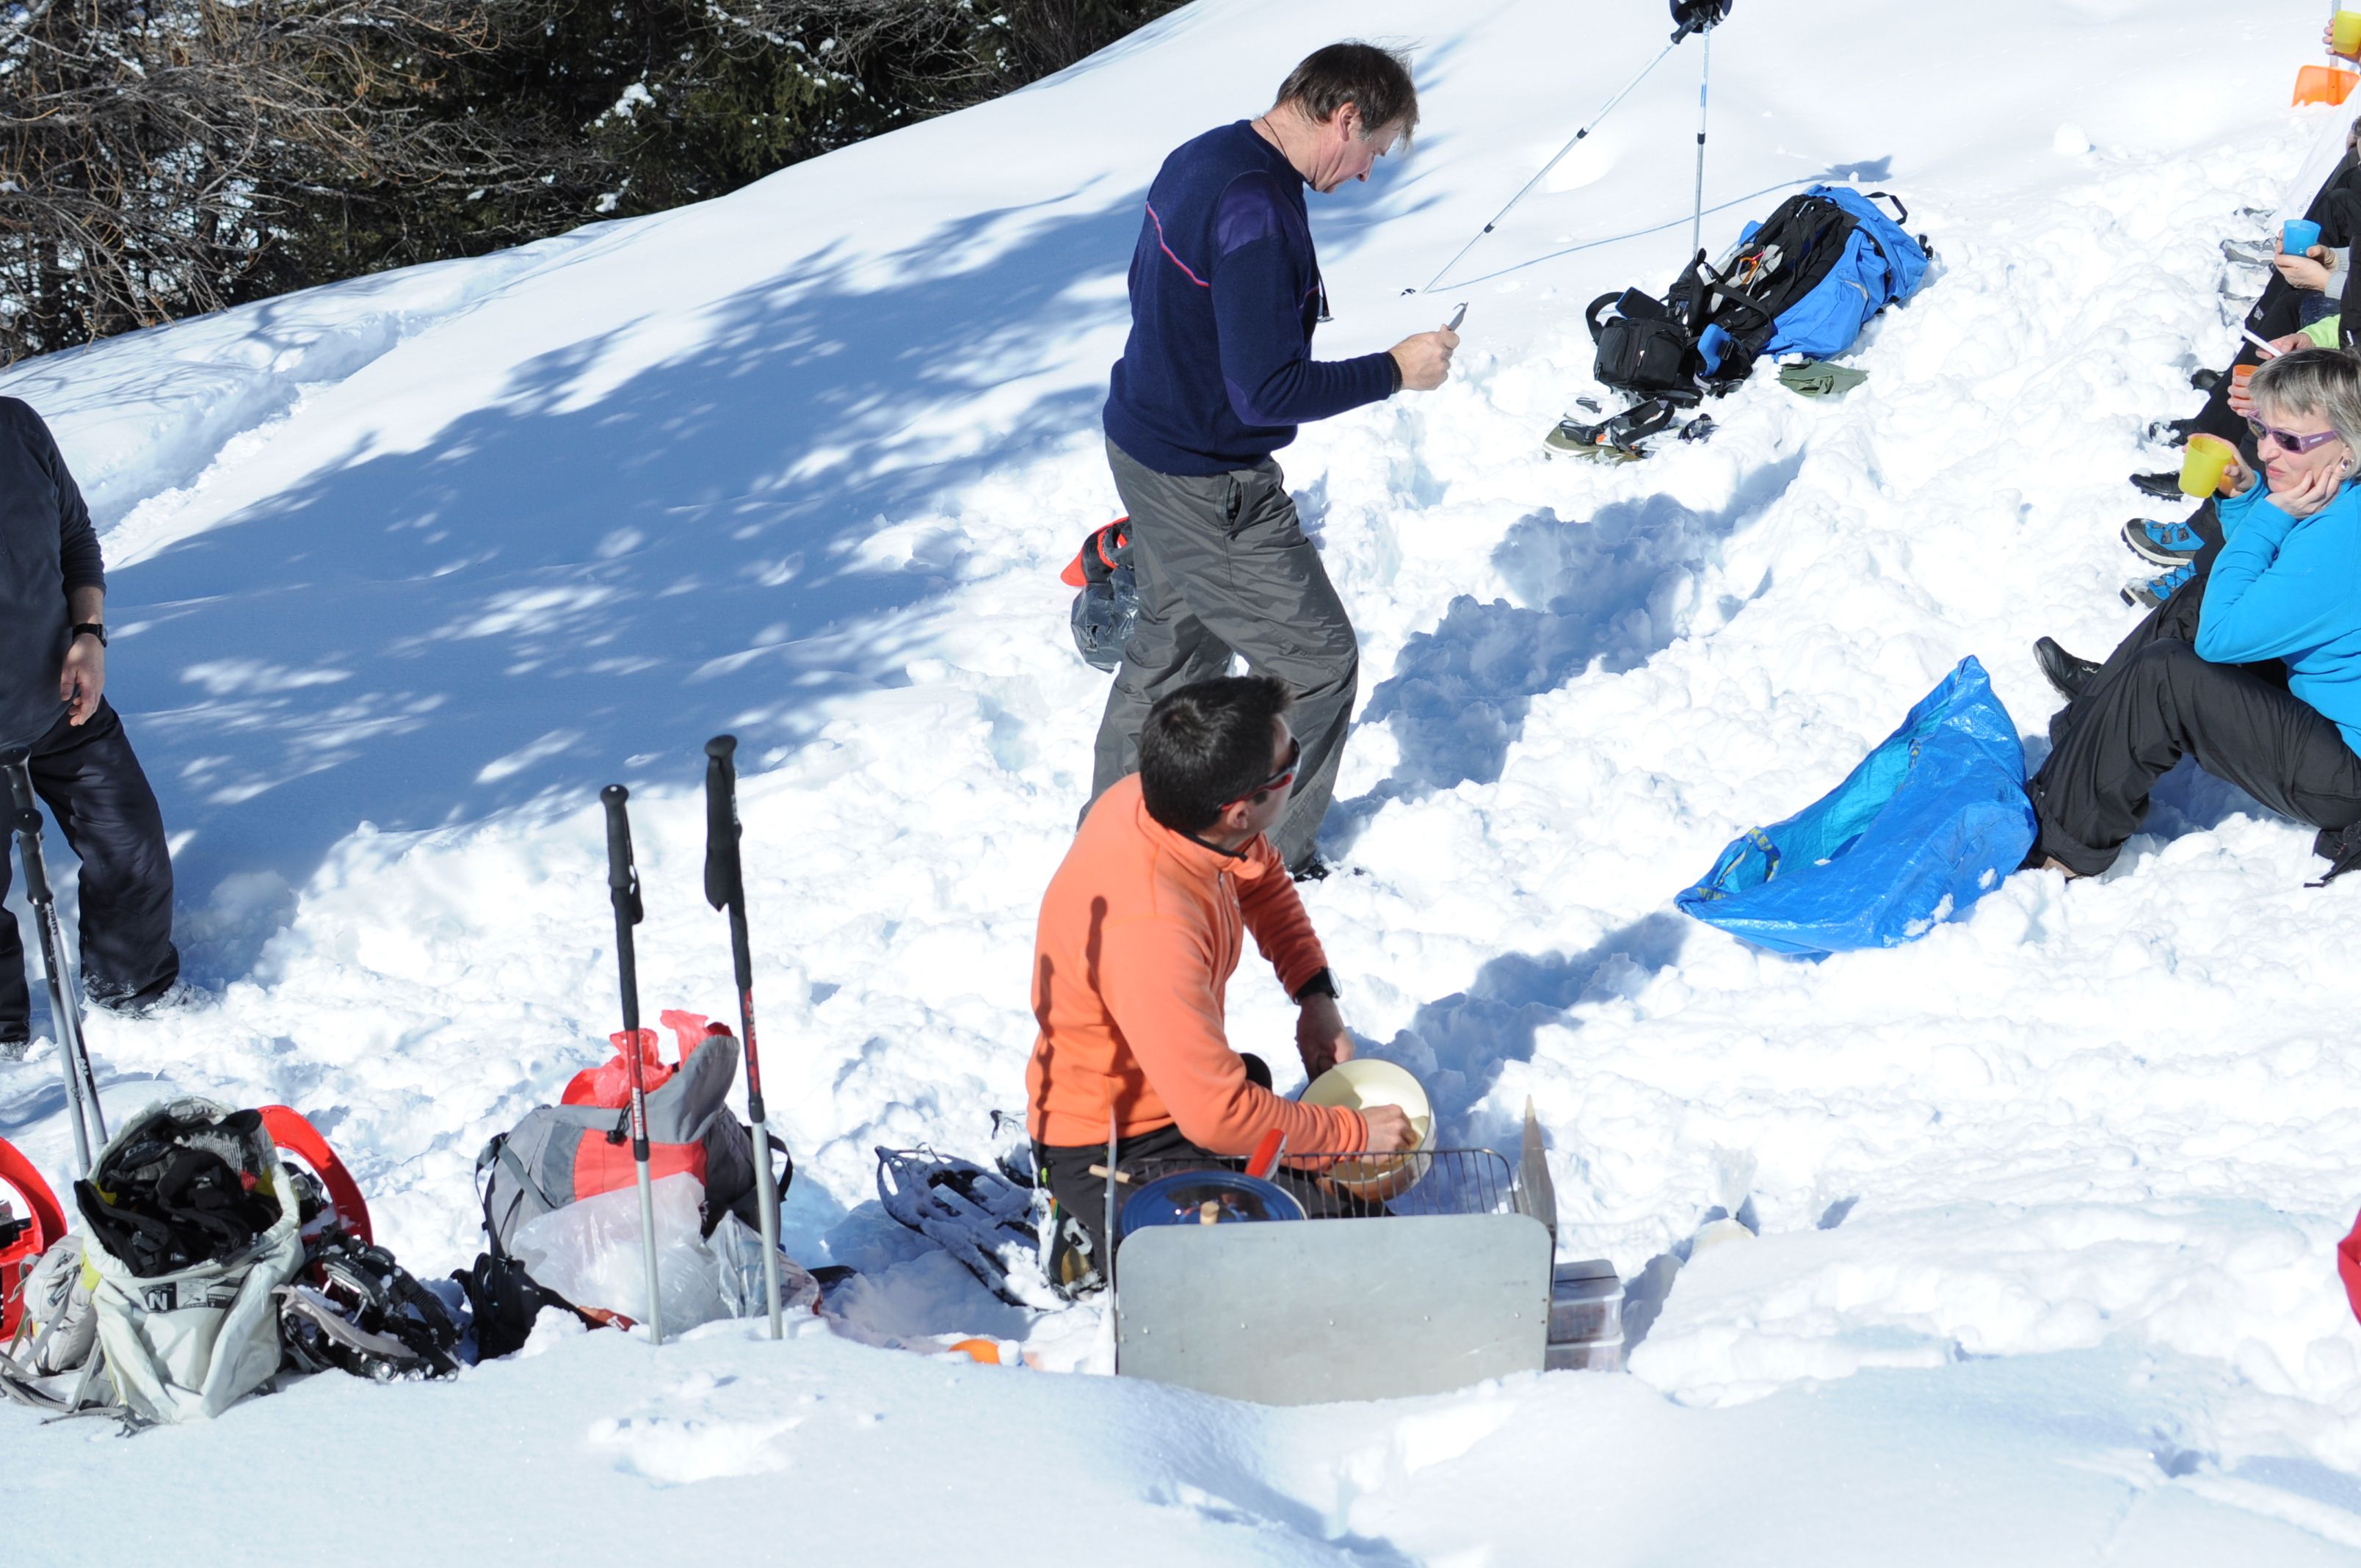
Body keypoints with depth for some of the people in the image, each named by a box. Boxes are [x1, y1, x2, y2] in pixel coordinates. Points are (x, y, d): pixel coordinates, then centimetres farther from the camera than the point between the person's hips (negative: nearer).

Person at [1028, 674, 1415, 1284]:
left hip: (1184, 1088, 9)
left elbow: (1261, 877, 12)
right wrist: (1355, 1134, -20)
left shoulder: (1156, 800, -13)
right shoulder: (1148, 929, -39)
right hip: (1108, 1152, -9)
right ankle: (1100, 1245, 0)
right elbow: (1218, 1117, -33)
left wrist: (1316, 998, 0)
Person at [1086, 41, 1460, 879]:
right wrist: (1394, 370, -18)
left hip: (1145, 447, 10)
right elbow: (1267, 392, -29)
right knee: (1317, 664, 4)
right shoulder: (1257, 212, -29)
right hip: (1210, 490, -10)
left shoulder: (1200, 157, 2)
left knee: (1175, 649, 25)